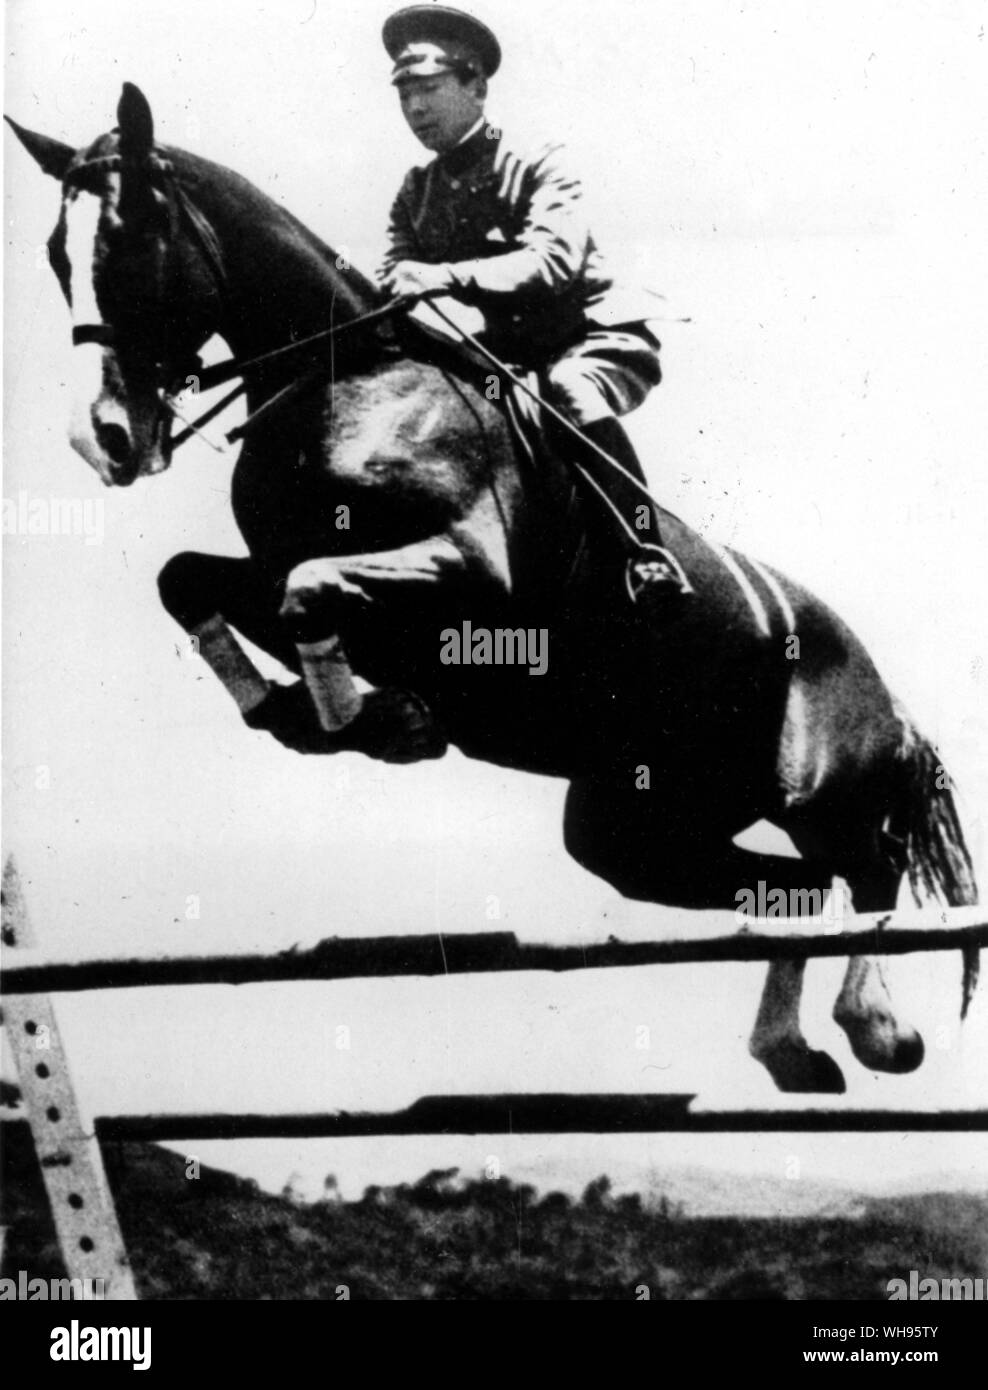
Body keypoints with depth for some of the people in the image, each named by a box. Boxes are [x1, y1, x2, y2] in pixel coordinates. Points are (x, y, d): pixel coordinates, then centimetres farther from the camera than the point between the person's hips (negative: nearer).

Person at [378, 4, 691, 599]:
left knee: (570, 393, -38)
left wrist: (446, 277, -43)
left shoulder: (537, 165, -10)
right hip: (510, 354, 7)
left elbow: (553, 259, -28)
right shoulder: (416, 194, 10)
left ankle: (648, 555, -33)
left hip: (599, 341, -7)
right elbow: (396, 278, 1)